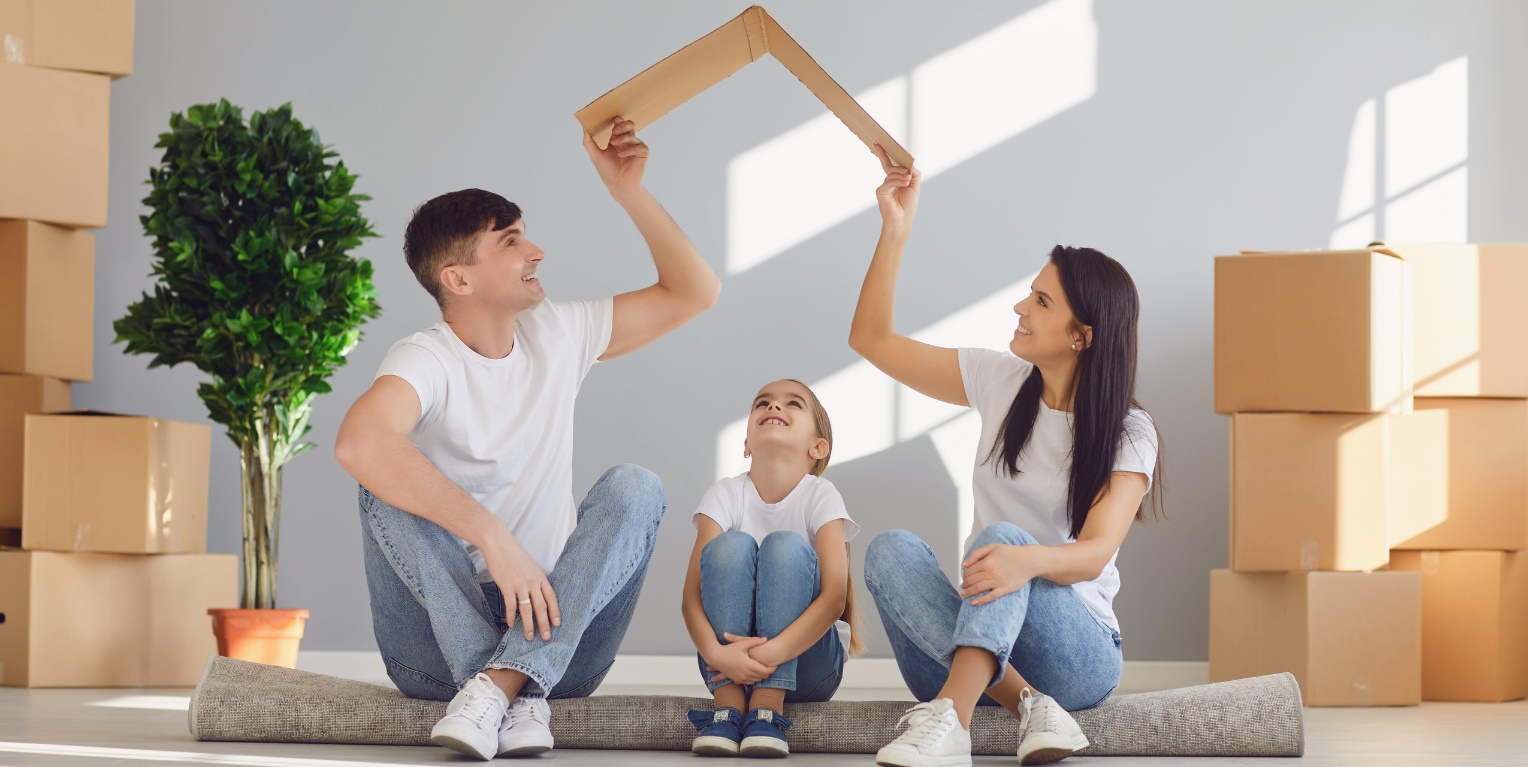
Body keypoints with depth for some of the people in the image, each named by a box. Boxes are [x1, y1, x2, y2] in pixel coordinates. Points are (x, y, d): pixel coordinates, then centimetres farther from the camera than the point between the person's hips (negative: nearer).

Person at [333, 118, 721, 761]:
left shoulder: (558, 335, 7)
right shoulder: (426, 360, -13)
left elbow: (694, 292, 11)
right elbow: (358, 442, -36)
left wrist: (628, 191, -1)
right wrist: (492, 536, -40)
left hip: (553, 630, 4)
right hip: (437, 653, -4)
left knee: (636, 487, -18)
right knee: (388, 483, -26)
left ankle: (501, 682, -36)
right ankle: (517, 698, -36)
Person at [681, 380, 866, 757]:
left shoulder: (821, 496, -7)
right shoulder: (726, 494, -3)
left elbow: (834, 596, -19)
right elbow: (692, 593, -13)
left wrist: (773, 652, -35)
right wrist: (716, 653, -34)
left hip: (804, 659, -1)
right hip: (730, 658, 1)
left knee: (785, 545, -23)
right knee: (732, 545, -21)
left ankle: (766, 711, -27)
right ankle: (727, 706, -26)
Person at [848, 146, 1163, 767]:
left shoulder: (1127, 433, -5)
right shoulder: (1002, 384, 8)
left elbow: (1095, 552, -21)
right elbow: (872, 340, 11)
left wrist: (1027, 559, -44)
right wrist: (895, 229, 1)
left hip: (1077, 654, -4)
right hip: (980, 643, 4)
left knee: (1003, 537, -33)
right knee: (890, 550, -26)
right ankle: (1031, 707, -39)